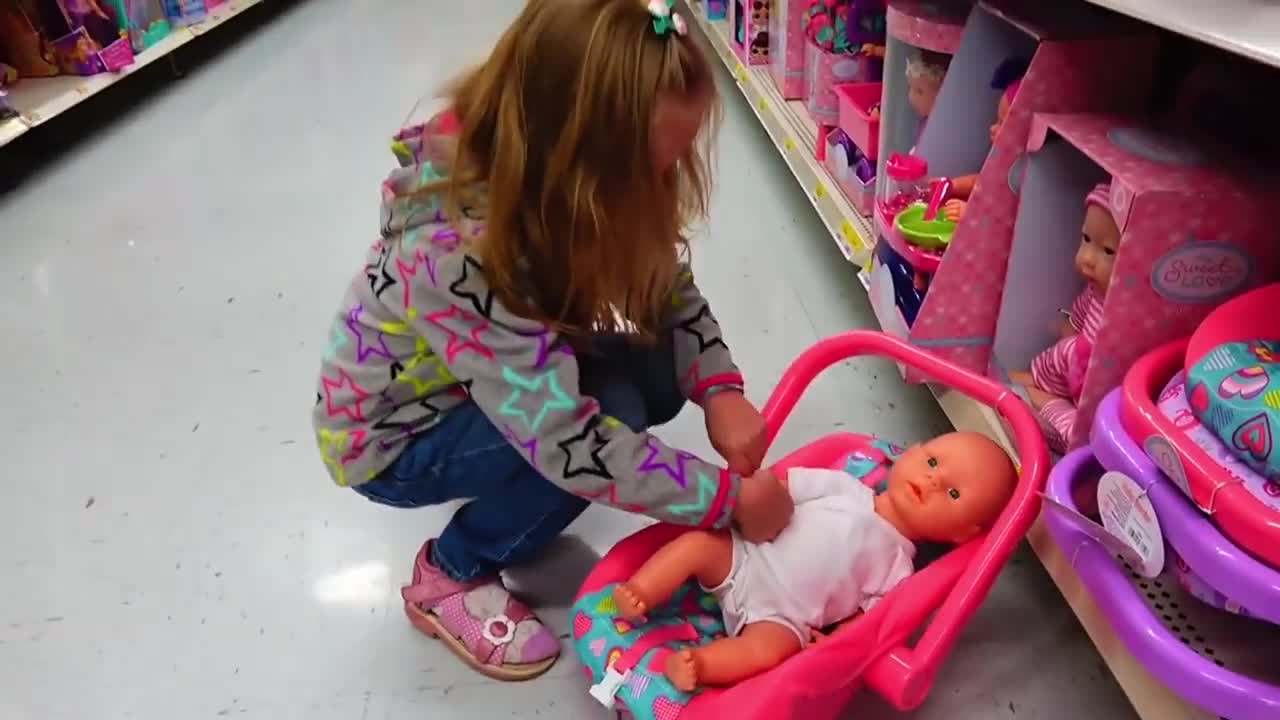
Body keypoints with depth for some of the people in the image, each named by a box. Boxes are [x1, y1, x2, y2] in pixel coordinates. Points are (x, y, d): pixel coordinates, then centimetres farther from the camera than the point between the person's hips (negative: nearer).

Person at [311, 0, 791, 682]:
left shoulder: (541, 180, -19)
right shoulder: (453, 250, -40)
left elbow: (668, 286, -7)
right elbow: (569, 441, -39)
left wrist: (719, 388, -22)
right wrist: (726, 498, -31)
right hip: (389, 434, -7)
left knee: (656, 373, -11)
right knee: (616, 410, -26)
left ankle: (506, 504, 11)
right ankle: (451, 576, -3)